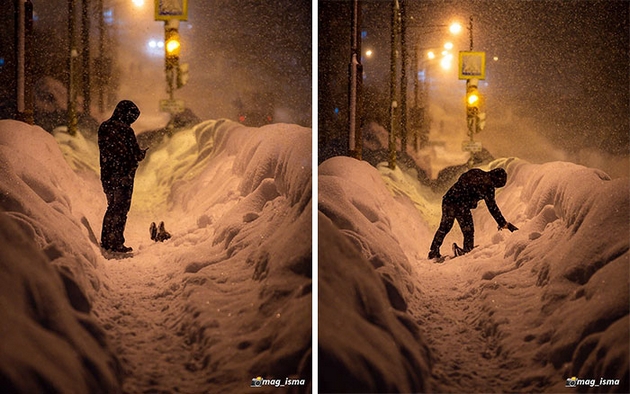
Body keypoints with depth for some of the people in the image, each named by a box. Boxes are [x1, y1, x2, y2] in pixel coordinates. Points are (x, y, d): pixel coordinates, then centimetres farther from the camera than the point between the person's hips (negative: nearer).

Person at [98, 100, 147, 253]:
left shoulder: (104, 127, 7)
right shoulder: (125, 130, -17)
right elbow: (135, 155, -13)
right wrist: (141, 153, 10)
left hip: (107, 175, 7)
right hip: (123, 176, -7)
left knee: (113, 206, 19)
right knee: (121, 208, 1)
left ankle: (106, 241, 23)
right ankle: (115, 242, 2)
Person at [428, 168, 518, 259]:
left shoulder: (475, 172, 14)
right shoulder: (488, 185, -6)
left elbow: (460, 181, 23)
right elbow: (492, 207, -6)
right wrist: (504, 223, -1)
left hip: (448, 199, 7)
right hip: (461, 206, -7)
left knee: (444, 228, 20)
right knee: (468, 231, 7)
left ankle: (433, 252, 27)